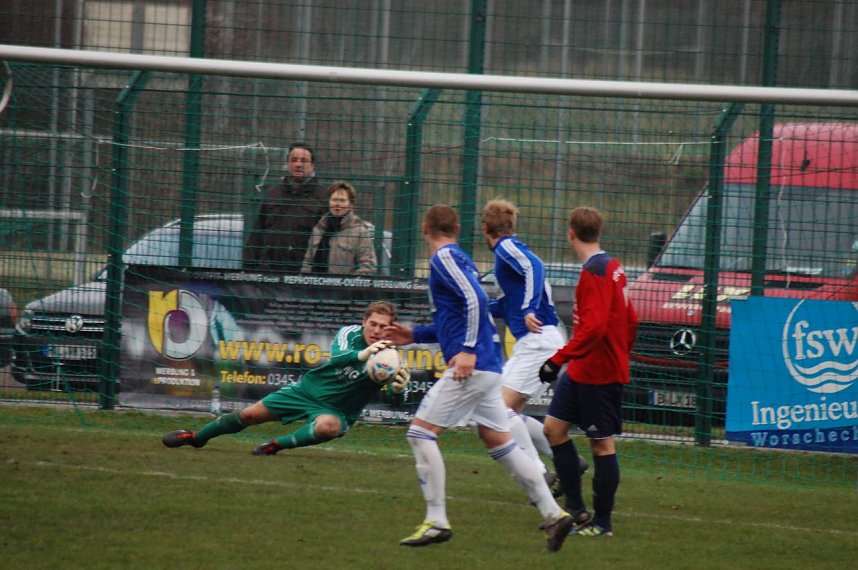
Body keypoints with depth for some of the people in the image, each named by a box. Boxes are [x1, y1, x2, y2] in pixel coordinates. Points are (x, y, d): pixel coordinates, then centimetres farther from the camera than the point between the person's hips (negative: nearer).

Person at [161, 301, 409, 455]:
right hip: (309, 389, 2)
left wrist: (398, 387, -59)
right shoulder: (350, 333, -17)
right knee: (250, 414, 6)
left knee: (328, 426, -39)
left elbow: (394, 385, -34)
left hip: (335, 410, -2)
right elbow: (336, 356, -37)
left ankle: (278, 444, -15)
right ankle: (197, 437, 32)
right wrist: (361, 355, -58)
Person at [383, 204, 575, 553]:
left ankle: (437, 522, -9)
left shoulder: (445, 258, -7)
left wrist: (467, 351, -23)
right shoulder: (458, 259, 21)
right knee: (499, 443, 11)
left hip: (471, 367, -9)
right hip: (486, 368, 9)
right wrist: (415, 336, 27)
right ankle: (553, 514, 8)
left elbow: (475, 300, -21)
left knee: (421, 432, -7)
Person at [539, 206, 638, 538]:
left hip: (599, 375, -10)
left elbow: (594, 327, -28)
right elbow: (630, 321, 17)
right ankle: (576, 509, 14)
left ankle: (602, 523, 4)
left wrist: (559, 359, -27)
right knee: (554, 427, 11)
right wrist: (621, 355, 26)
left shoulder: (594, 273, -19)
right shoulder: (612, 267, 10)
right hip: (581, 372, 10)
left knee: (602, 445, -2)